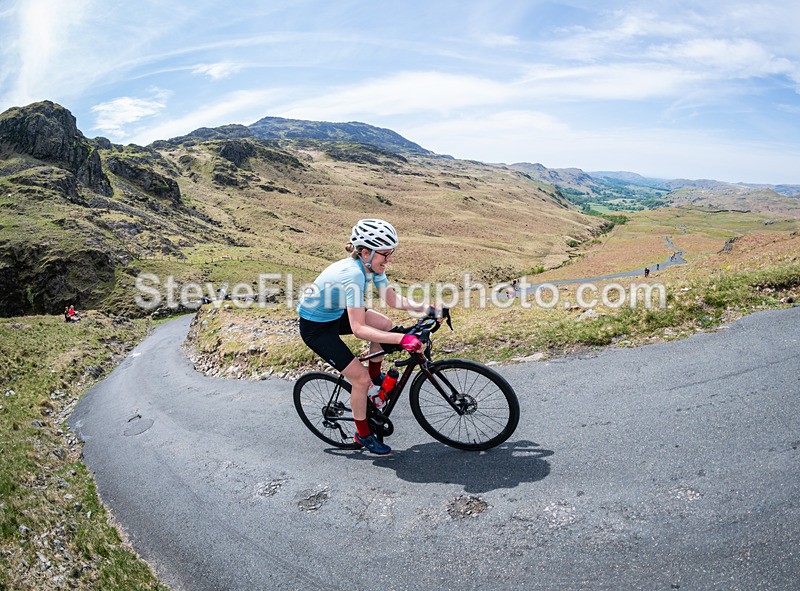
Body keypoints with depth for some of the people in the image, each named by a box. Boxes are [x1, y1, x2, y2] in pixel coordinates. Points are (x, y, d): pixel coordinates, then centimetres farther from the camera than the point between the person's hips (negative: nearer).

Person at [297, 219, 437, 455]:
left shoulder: (372, 266, -10)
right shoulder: (353, 274, -36)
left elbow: (392, 299, -5)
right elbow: (358, 329, -40)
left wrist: (423, 308, -20)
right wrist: (401, 339, -45)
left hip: (336, 314, 8)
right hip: (315, 327, -8)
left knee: (384, 324, -5)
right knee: (360, 378, -8)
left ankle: (375, 376, 18)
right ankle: (363, 434, 14)